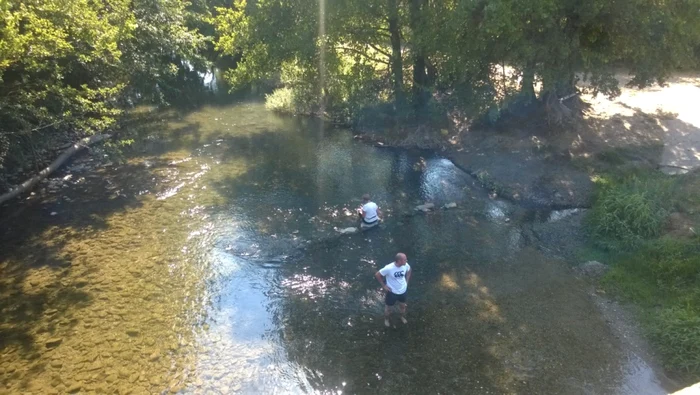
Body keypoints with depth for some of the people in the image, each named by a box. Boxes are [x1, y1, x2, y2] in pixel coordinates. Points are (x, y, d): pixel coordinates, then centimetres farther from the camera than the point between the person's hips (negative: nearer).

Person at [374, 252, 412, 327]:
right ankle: (386, 319, 48)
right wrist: (384, 286, -16)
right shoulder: (389, 268, -34)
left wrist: (406, 281, 2)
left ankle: (403, 317, 56)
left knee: (403, 306, 27)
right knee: (388, 307, 20)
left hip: (403, 290, 4)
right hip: (392, 292, -4)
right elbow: (377, 275, -22)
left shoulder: (406, 265, -19)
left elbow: (409, 271, 6)